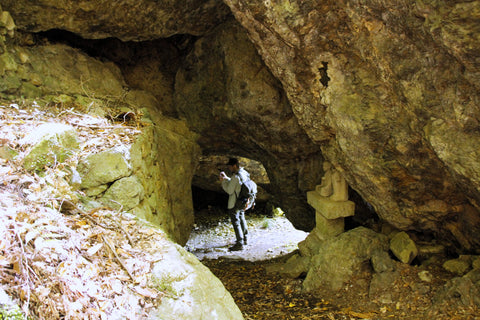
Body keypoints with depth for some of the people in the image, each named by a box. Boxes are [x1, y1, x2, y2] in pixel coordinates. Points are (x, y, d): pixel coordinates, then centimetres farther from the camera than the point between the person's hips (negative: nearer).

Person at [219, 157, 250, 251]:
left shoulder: (236, 176, -25)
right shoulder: (244, 173, 4)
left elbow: (229, 190, -19)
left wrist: (223, 181, -8)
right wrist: (226, 178, 11)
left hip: (234, 204, -9)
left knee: (236, 222, -3)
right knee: (241, 219, 23)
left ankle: (239, 244, -1)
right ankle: (244, 239, 36)